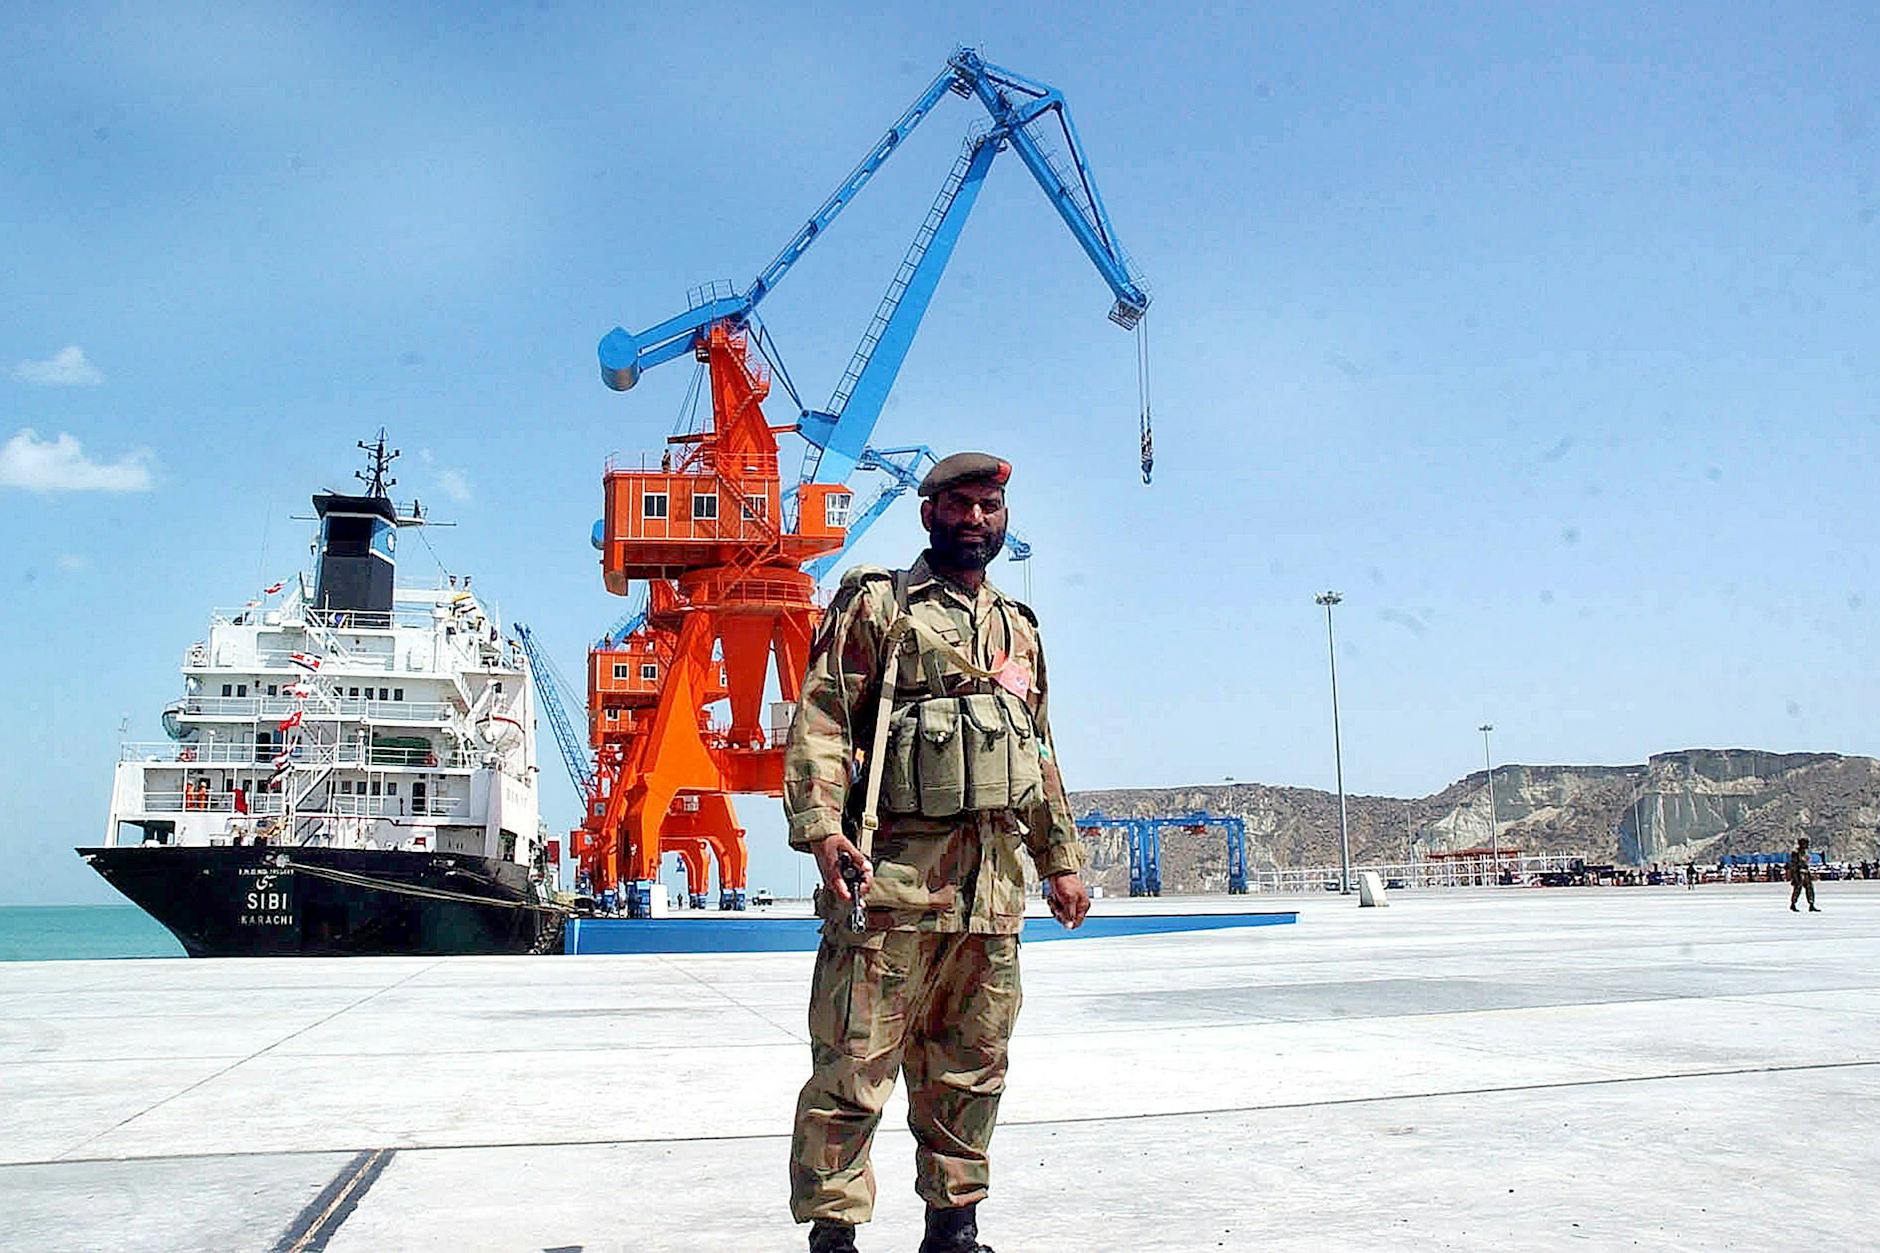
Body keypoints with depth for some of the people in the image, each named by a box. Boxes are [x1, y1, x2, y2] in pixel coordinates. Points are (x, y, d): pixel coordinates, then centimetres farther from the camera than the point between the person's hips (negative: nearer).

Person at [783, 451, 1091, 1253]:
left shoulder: (1018, 629, 21)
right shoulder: (877, 604, 3)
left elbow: (1038, 755, 27)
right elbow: (820, 720, -6)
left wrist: (1060, 860, 23)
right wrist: (820, 826, -19)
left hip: (993, 881, 6)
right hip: (894, 873, -6)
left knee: (970, 1068, 11)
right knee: (855, 1065, -5)